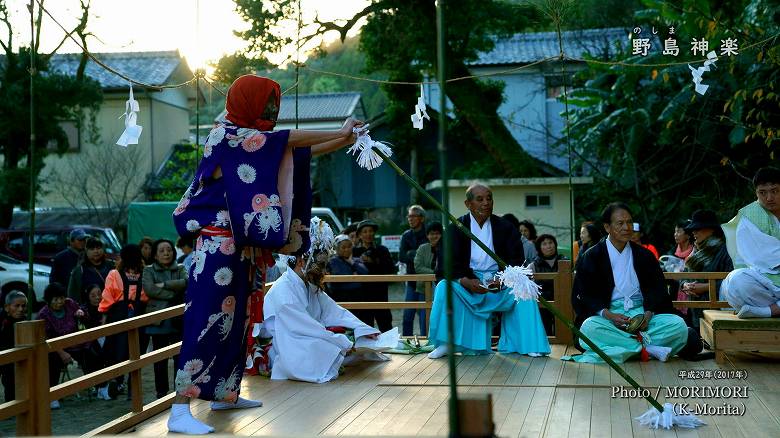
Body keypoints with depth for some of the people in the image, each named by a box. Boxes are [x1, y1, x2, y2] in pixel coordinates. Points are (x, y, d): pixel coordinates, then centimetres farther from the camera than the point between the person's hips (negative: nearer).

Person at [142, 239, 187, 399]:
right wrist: (173, 292, -12)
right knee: (160, 360, 4)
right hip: (158, 320, -1)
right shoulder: (149, 271, 6)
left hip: (178, 320, 1)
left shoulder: (180, 269, 11)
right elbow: (149, 289, -12)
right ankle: (161, 392, 12)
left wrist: (164, 285, -14)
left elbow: (186, 282, -10)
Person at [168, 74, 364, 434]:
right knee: (206, 322, -12)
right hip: (217, 246, -9)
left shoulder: (254, 143, 16)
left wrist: (344, 141, 19)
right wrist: (340, 132, -6)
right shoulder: (227, 135, -9)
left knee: (234, 321, 14)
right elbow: (288, 139, -12)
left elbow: (296, 153, 21)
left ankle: (223, 394, 24)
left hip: (240, 247, 9)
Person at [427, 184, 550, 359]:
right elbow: (444, 264, -8)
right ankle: (446, 343, -26)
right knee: (444, 288, -28)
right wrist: (466, 282, -27)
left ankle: (527, 344, -20)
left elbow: (516, 262, -2)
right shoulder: (456, 228, 0)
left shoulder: (506, 228, 3)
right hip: (467, 281, -1)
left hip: (499, 283, 1)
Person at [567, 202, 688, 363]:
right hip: (607, 314, -2)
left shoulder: (645, 255, 14)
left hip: (642, 313, 3)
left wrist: (647, 315, -11)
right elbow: (583, 295, -1)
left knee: (679, 325, -24)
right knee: (589, 328, -37)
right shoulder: (591, 257, 5)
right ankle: (650, 348, -29)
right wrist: (609, 315, -18)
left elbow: (657, 290, 10)